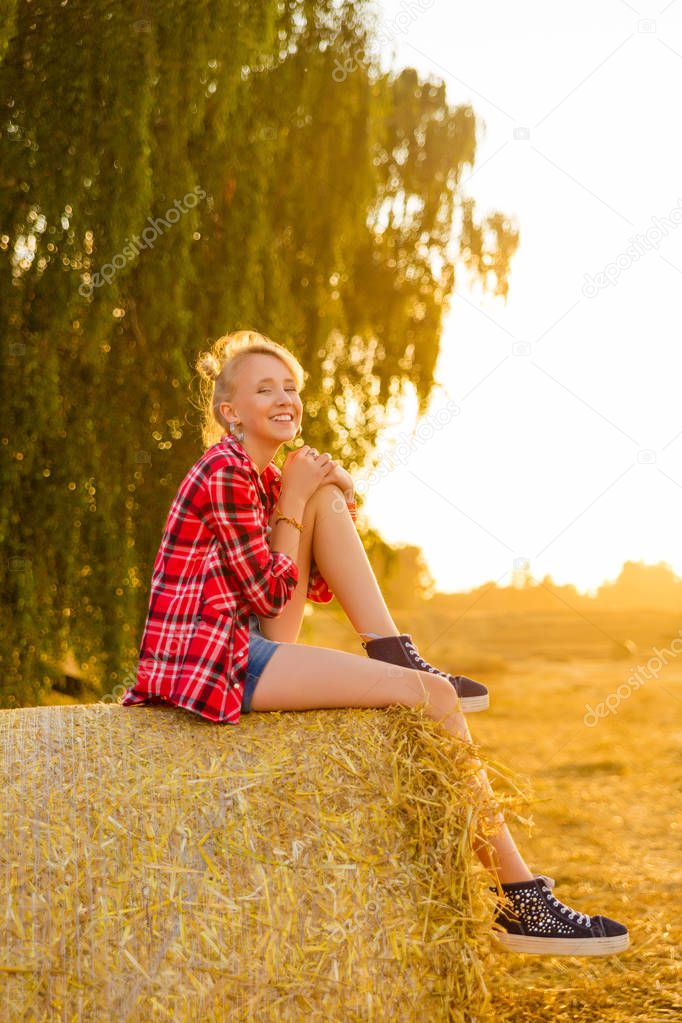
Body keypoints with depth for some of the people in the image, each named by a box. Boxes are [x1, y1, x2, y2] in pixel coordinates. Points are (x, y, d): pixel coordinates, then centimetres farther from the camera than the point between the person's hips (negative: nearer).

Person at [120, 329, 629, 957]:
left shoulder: (267, 478, 17)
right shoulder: (224, 473, -12)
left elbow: (318, 589, 16)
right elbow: (267, 592, -12)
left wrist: (341, 504, 3)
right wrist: (291, 503, -5)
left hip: (255, 651, 9)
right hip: (211, 663, -9)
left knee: (326, 494, 1)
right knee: (430, 696, -15)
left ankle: (394, 654, 0)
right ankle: (518, 898, -11)